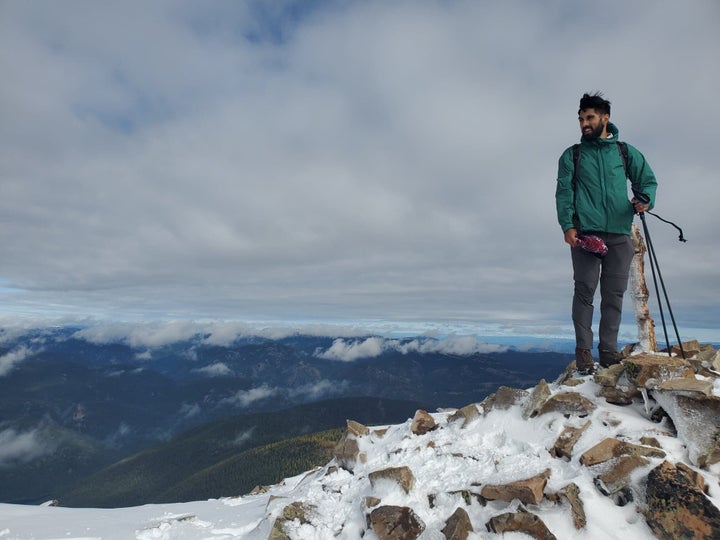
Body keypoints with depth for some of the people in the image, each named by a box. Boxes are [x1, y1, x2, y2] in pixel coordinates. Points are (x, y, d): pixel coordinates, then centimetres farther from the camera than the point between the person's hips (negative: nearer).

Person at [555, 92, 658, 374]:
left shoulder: (626, 152, 16)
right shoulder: (572, 155, 11)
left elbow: (648, 180, 18)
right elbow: (564, 192, 2)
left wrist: (645, 200, -5)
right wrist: (567, 225, -11)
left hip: (619, 235, 2)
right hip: (585, 234, -2)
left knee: (614, 295, 3)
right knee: (584, 292, -5)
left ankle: (608, 349, 10)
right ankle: (583, 350, 0)